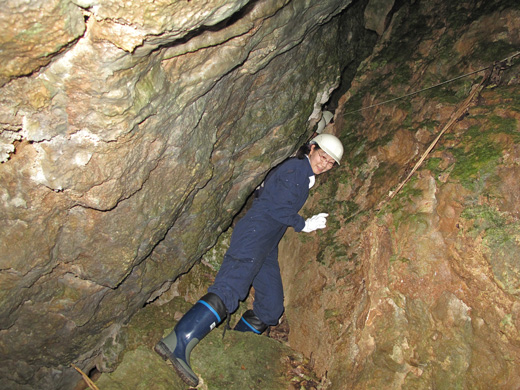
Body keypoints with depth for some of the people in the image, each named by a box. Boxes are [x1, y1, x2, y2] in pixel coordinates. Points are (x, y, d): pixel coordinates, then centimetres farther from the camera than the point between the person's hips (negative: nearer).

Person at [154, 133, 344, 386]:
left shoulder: (305, 175, 26)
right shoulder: (295, 167, -3)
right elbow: (279, 207, -11)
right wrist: (304, 225, 3)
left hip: (268, 247, 10)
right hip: (256, 231, -10)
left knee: (271, 309, 4)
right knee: (231, 287, -28)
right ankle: (177, 344, -35)